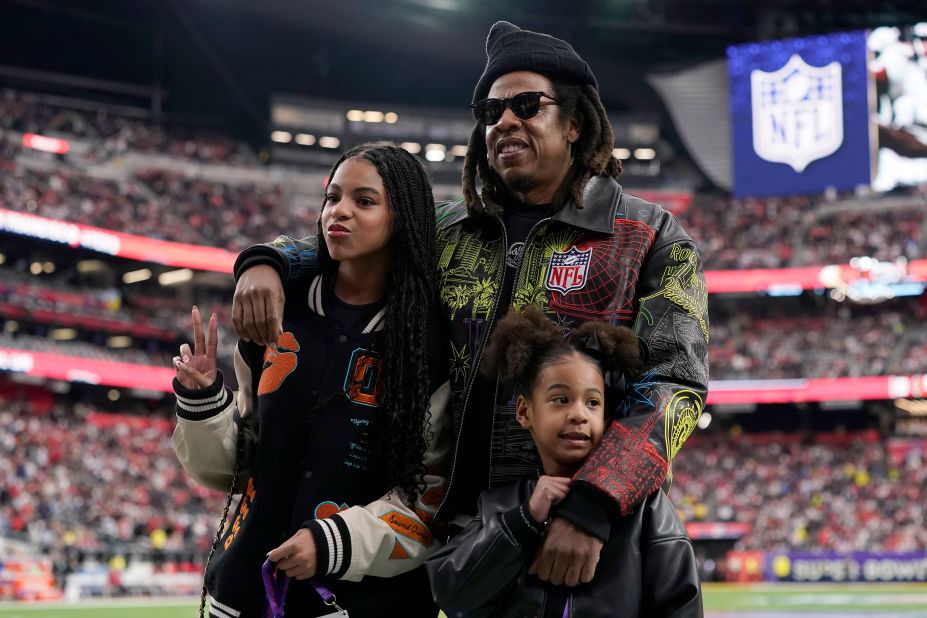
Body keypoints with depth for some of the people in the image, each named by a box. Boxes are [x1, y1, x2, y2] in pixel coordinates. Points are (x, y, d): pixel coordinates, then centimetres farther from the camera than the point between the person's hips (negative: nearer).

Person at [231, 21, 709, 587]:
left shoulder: (654, 241, -3)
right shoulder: (451, 232, 10)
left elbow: (675, 381, -14)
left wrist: (593, 505, -28)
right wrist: (265, 261, -3)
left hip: (592, 539, -3)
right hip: (462, 519, 4)